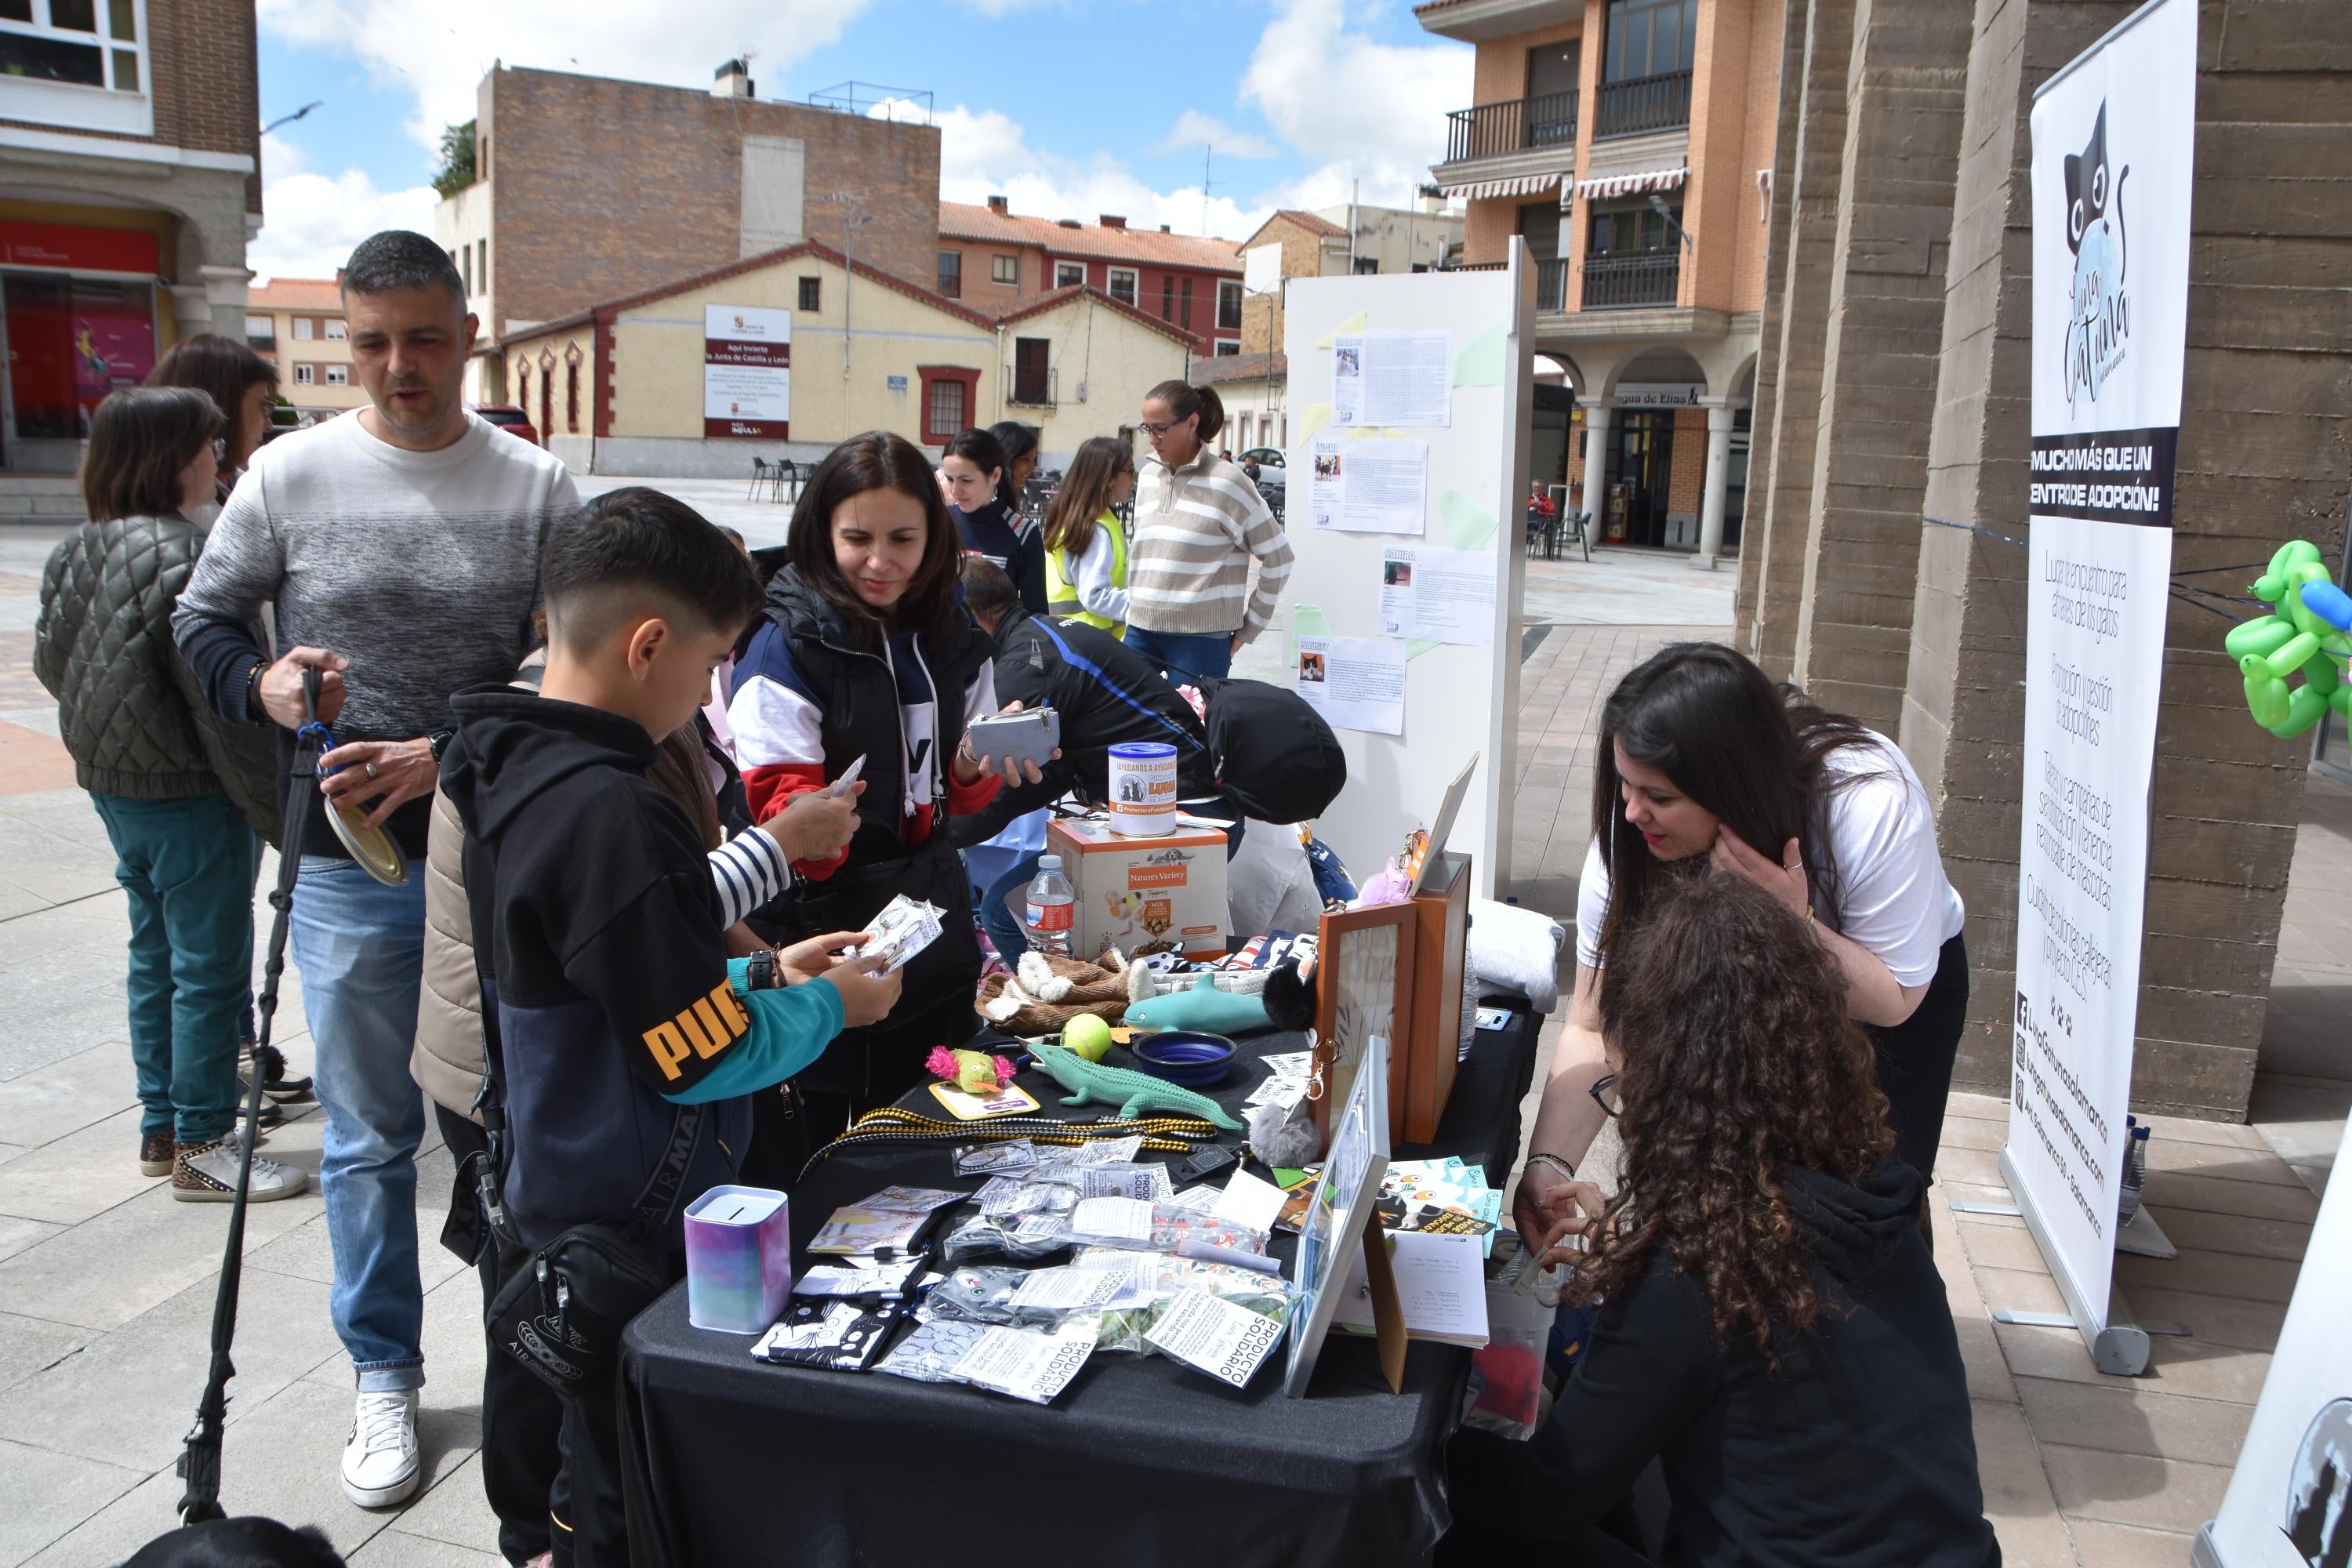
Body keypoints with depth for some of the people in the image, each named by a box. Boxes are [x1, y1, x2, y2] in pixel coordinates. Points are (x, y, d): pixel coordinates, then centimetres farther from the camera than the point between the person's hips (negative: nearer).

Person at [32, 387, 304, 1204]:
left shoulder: (78, 549, 6)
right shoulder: (181, 555, -21)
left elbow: (51, 662, 14)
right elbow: (217, 698, -21)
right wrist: (272, 798, -16)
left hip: (113, 784, 9)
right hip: (188, 796, -9)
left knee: (156, 956, 18)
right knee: (210, 968, 1)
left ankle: (161, 1126, 29)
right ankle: (202, 1146, 10)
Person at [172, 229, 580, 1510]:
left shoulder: (536, 487, -3)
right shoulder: (290, 474, 0)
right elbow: (202, 621, 9)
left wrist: (442, 758, -16)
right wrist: (265, 686, -12)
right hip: (350, 871, 1)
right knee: (369, 1138, 12)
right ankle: (384, 1377, 30)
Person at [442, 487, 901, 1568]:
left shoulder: (516, 770, 2)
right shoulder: (613, 814, -28)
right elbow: (705, 1060, -24)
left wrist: (763, 974, 9)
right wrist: (829, 1005, -8)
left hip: (560, 1201, 9)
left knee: (596, 1481, 27)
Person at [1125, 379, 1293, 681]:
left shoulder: (1227, 483, -7)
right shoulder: (1148, 476, 12)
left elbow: (1278, 559, -2)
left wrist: (1248, 628, 0)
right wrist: (1134, 610, 17)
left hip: (1200, 638, -6)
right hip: (1140, 632, 6)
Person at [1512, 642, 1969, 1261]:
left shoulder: (1874, 804, -38)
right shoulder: (1634, 832, -30)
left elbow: (1894, 1001, -25)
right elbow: (1594, 1027, -25)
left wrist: (1796, 922, -44)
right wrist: (1549, 1162, -40)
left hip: (1914, 974, -1)